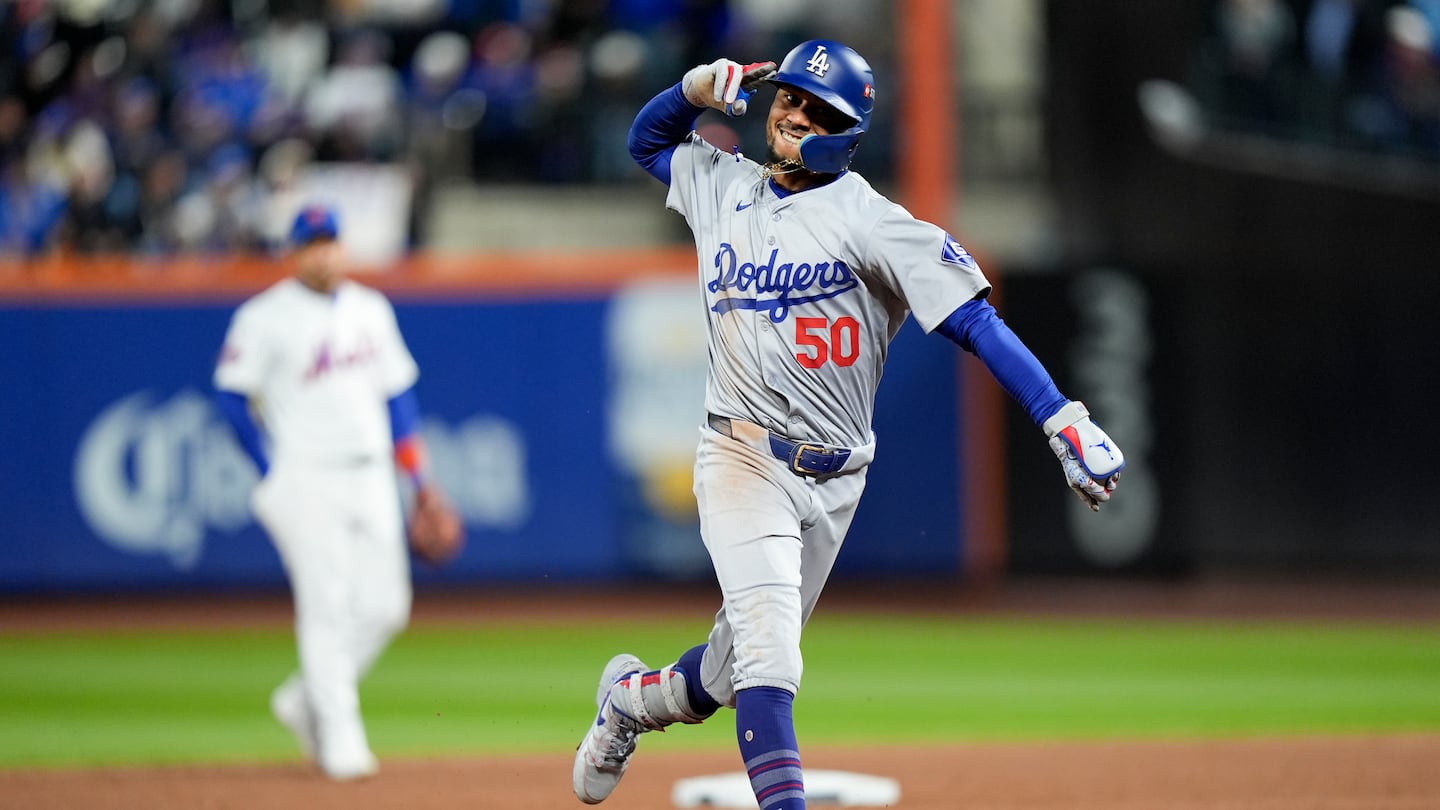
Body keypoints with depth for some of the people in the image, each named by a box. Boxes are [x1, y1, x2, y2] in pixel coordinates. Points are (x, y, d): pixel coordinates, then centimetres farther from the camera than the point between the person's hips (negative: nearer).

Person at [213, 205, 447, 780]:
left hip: (370, 477, 6)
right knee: (327, 606, -10)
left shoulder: (371, 310, 12)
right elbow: (232, 397, -4)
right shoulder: (266, 317, -5)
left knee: (385, 607, 0)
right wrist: (272, 473, -7)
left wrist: (417, 474, 14)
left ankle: (306, 700, 20)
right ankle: (339, 734, -4)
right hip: (305, 481, -6)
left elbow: (397, 392, 18)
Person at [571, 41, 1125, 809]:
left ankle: (633, 695, 44)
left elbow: (974, 320, -15)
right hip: (743, 458, 0)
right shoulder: (724, 185, 7)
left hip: (832, 479, 0)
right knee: (767, 650, -21)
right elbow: (648, 137, 27)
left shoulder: (866, 219, -8)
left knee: (732, 675, 13)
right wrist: (699, 86, 3)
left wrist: (1062, 419, -27)